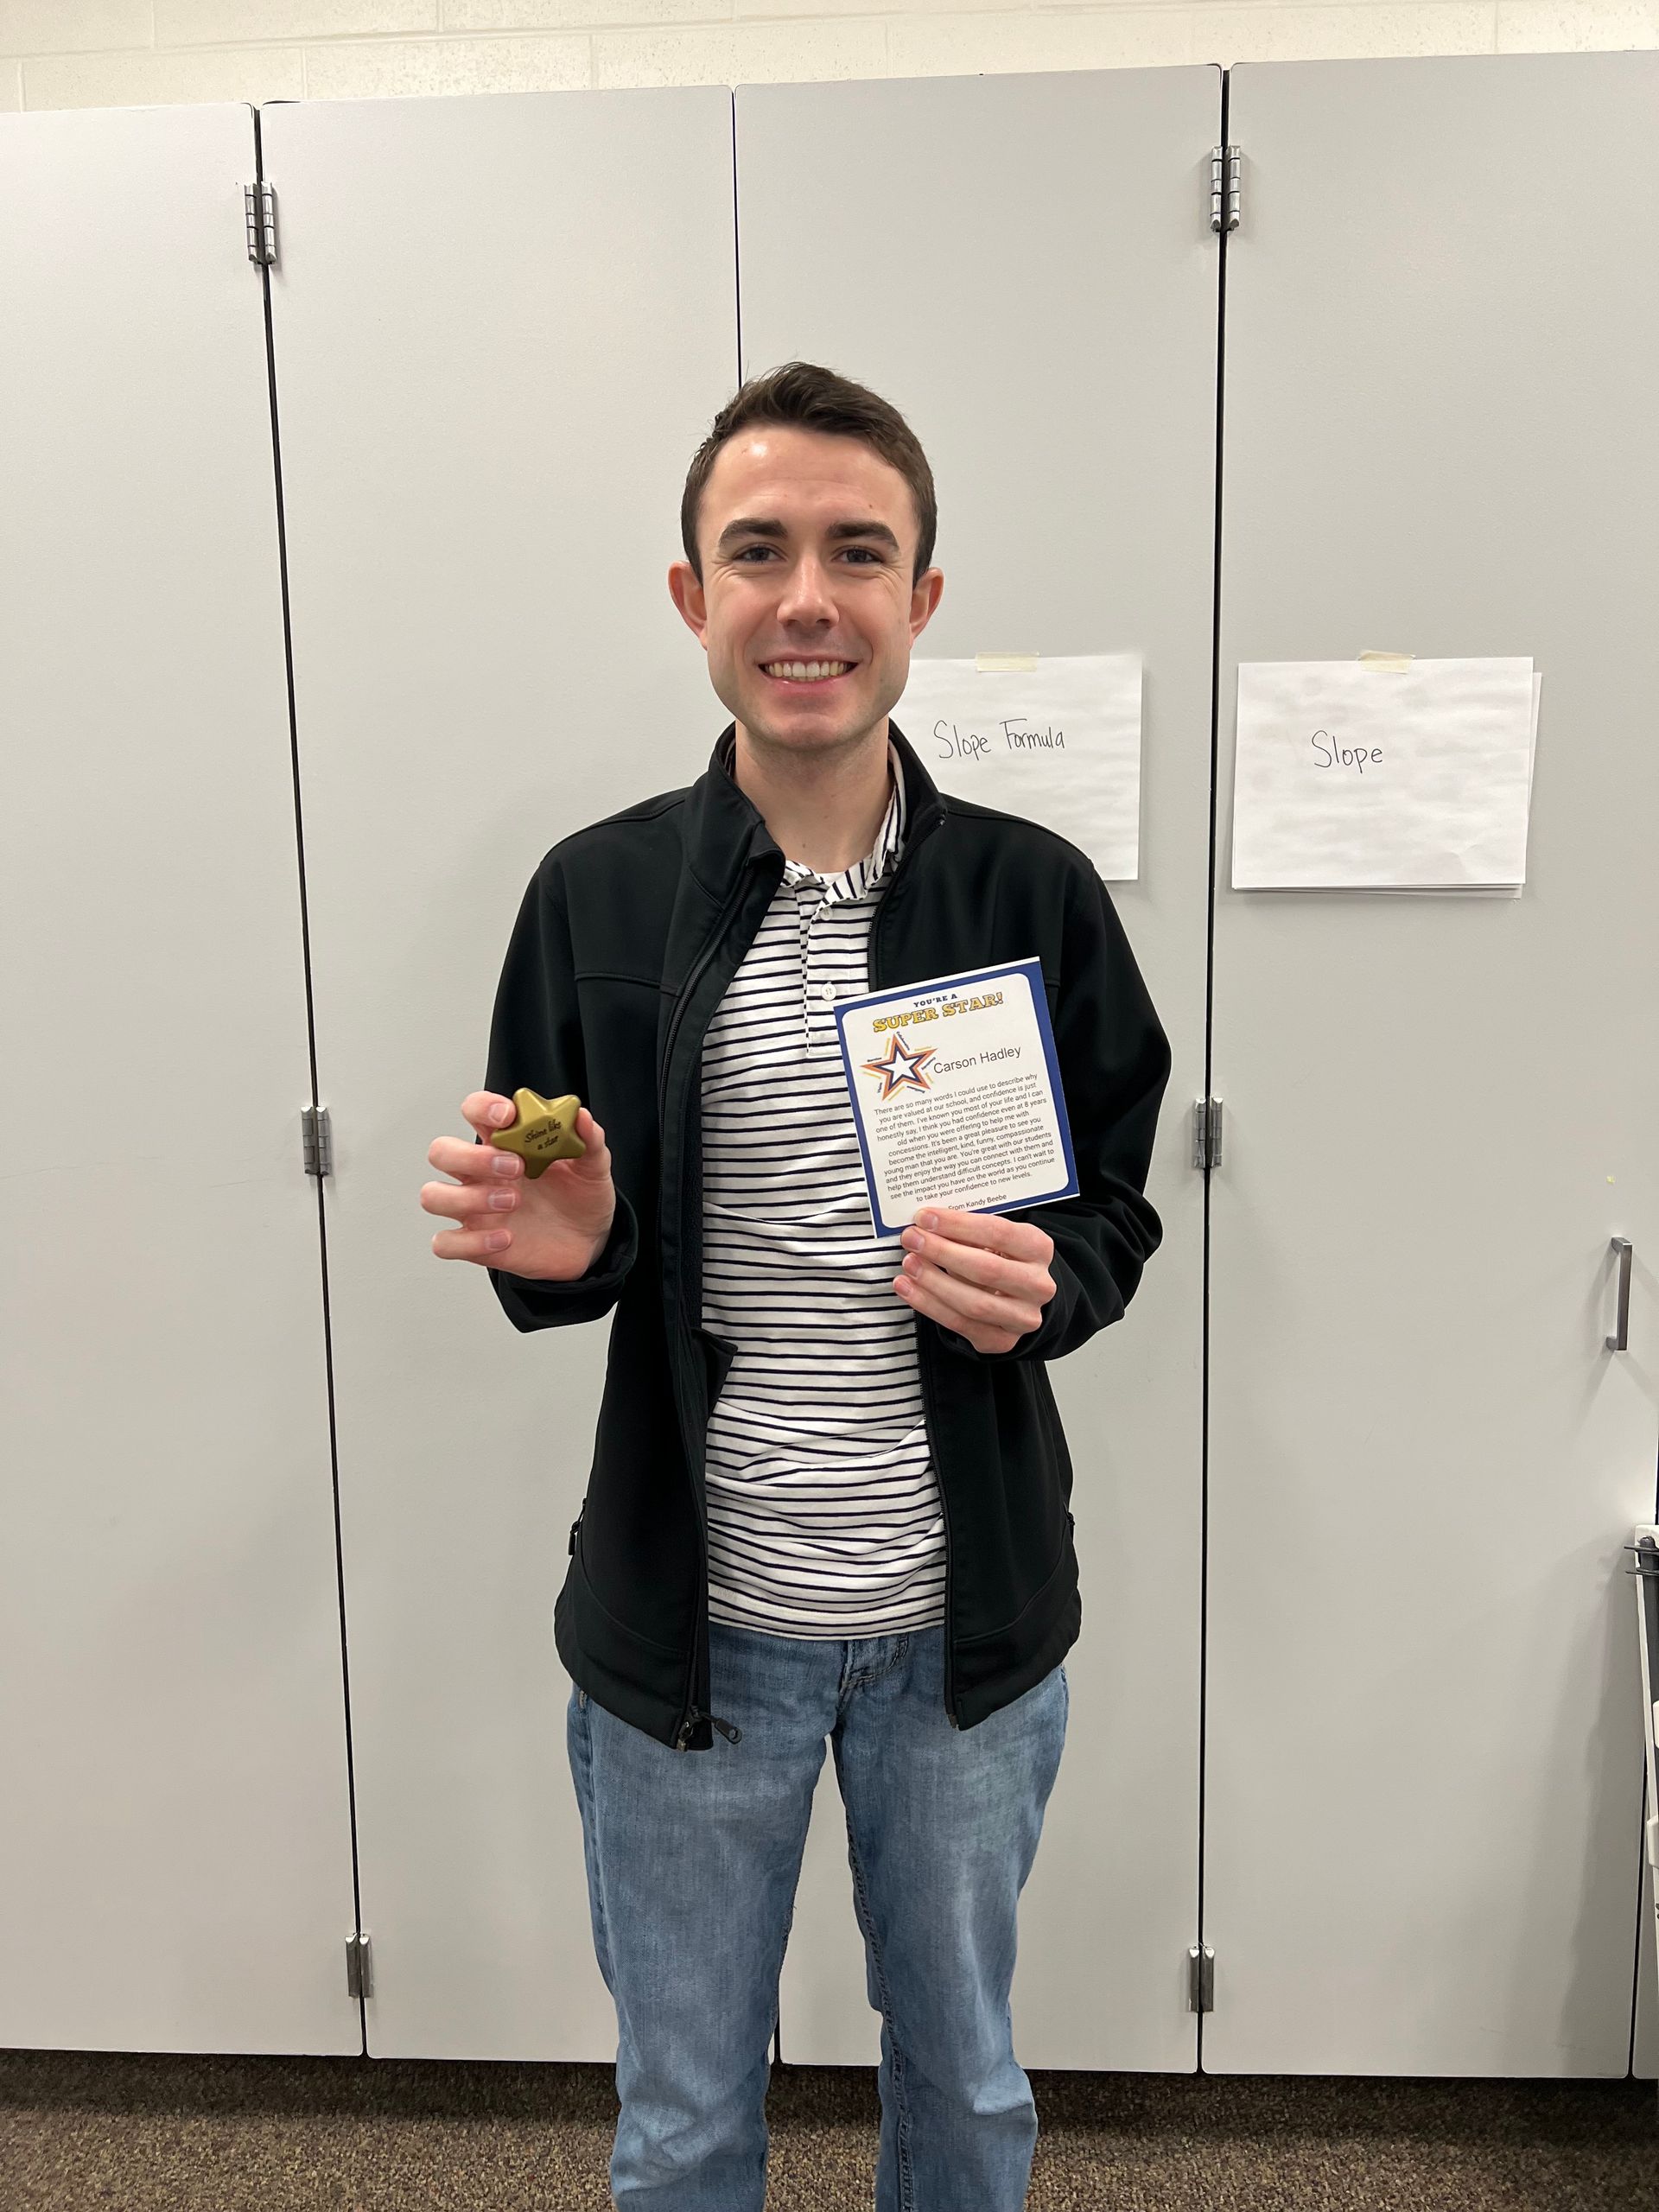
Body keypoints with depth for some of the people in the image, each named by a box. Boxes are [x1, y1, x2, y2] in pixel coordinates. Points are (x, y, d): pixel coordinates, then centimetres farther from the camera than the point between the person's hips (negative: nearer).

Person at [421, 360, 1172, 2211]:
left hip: (966, 1620, 1)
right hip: (687, 1627, 0)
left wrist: (1045, 1284, -18)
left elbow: (1117, 1206, 3)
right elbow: (550, 1228, 2)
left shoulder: (1034, 892, -6)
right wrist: (559, 1251, -21)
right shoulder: (594, 895, -6)